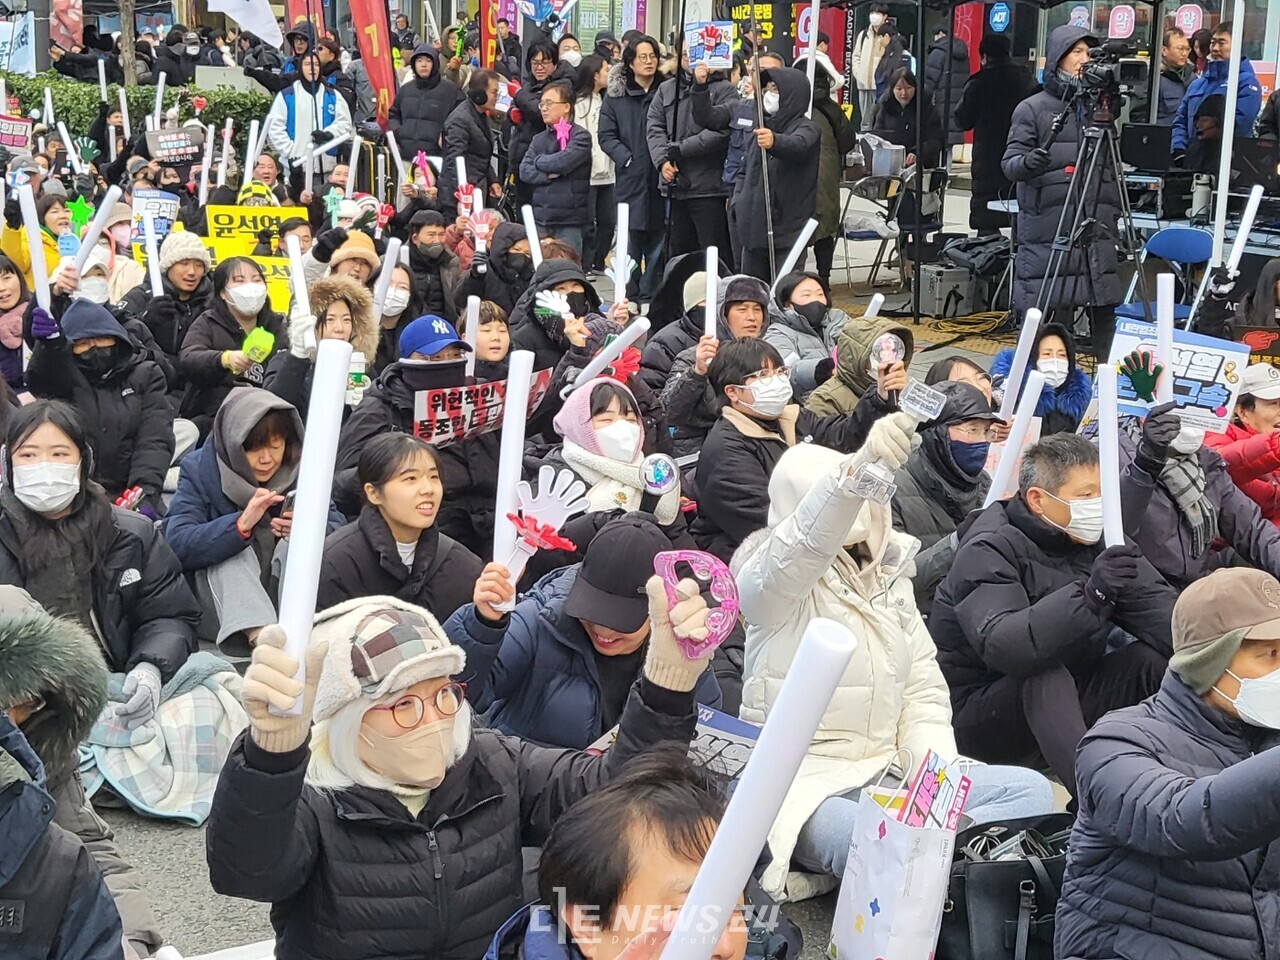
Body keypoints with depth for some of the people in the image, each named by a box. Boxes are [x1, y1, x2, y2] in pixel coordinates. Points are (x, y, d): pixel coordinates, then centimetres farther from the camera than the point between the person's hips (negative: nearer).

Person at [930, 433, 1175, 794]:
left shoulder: (1093, 541, 2)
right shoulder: (989, 551, -19)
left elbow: (1158, 606, -7)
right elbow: (999, 646, -37)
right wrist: (1090, 594, -46)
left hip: (1065, 704, 7)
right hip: (980, 719, -6)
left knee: (1153, 657, -13)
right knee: (1044, 674, -35)